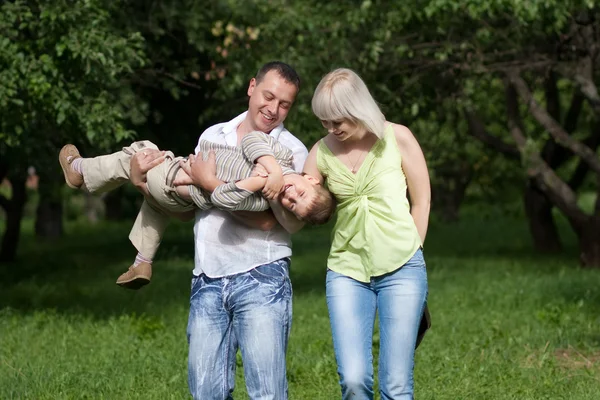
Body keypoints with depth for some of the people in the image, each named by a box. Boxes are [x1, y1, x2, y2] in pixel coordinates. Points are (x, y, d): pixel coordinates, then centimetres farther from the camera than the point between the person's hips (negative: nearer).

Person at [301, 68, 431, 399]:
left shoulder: (397, 138, -2)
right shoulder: (322, 152, 4)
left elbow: (421, 202, 5)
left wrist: (405, 253, 7)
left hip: (401, 270, -2)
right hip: (346, 271, 2)